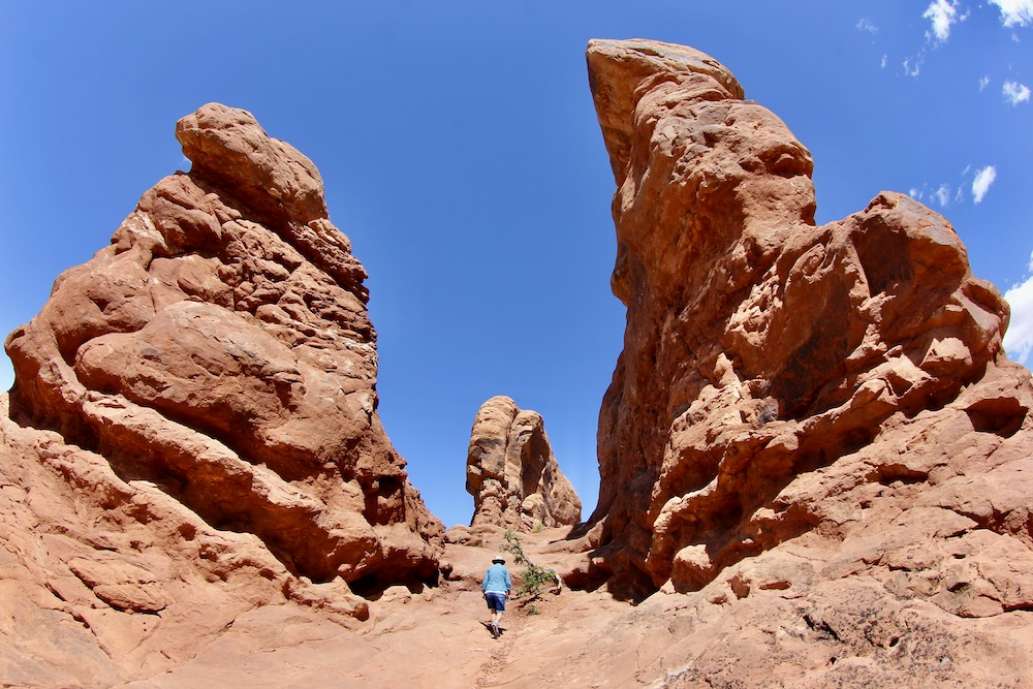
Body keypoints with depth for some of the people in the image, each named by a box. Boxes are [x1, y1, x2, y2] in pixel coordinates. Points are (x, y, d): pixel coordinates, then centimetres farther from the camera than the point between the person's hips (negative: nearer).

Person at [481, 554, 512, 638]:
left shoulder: (489, 569, 14)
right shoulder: (505, 569, 8)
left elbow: (484, 582, 6)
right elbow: (508, 583, 2)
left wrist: (484, 593, 12)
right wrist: (508, 593, 14)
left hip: (489, 592, 3)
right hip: (500, 593, -3)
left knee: (493, 611, 21)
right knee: (499, 613, 0)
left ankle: (495, 631, 8)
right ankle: (495, 624, -32)